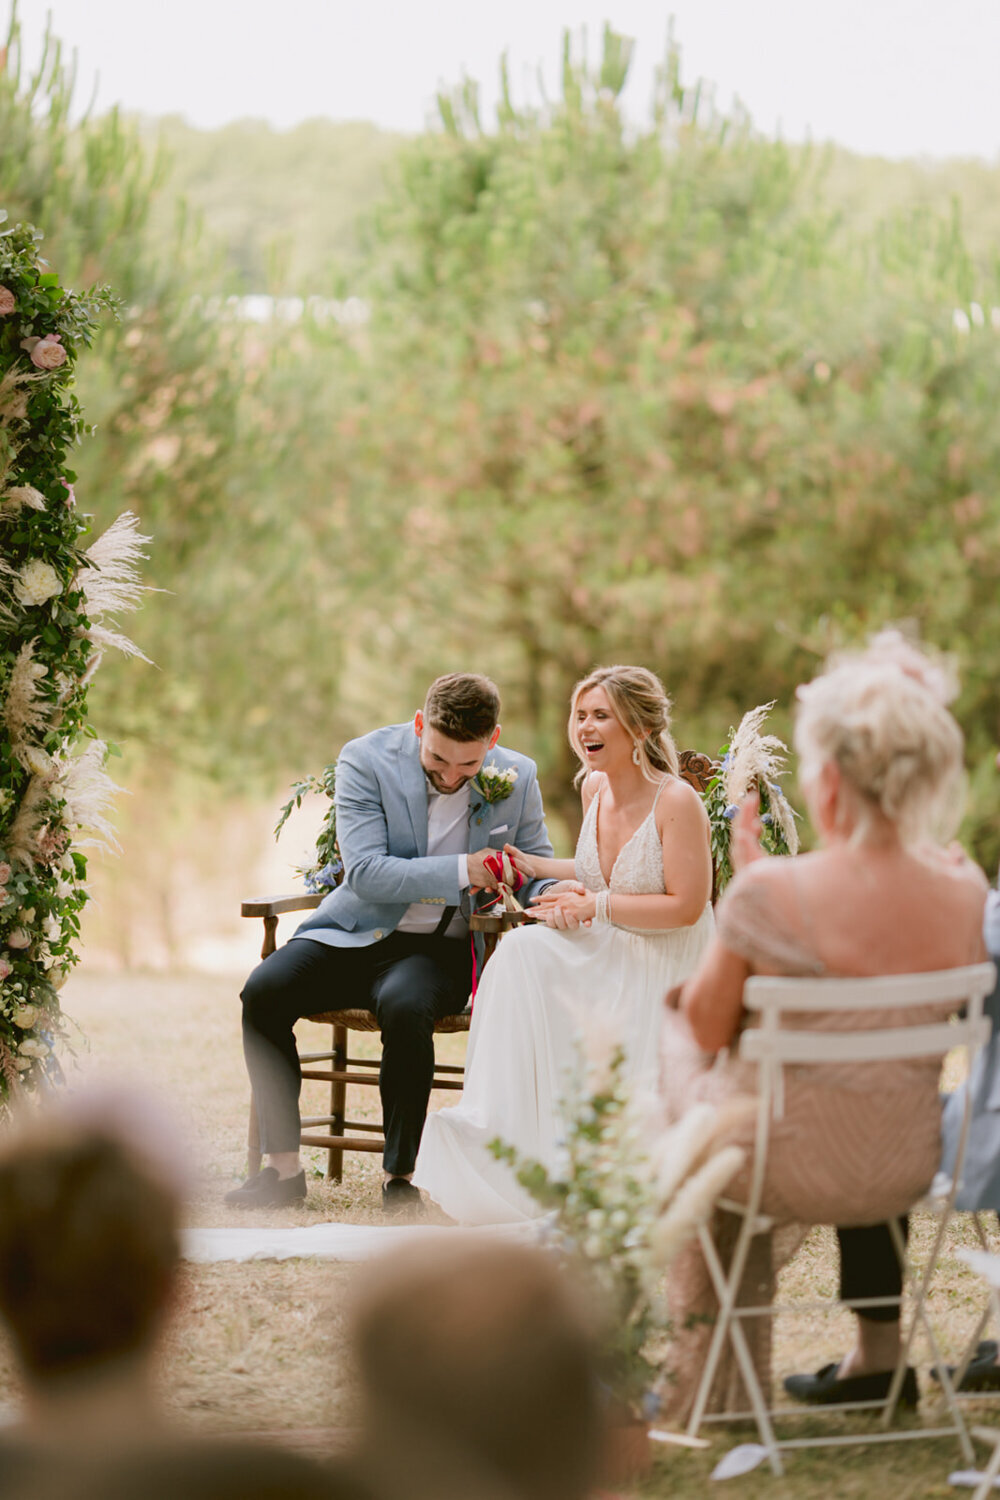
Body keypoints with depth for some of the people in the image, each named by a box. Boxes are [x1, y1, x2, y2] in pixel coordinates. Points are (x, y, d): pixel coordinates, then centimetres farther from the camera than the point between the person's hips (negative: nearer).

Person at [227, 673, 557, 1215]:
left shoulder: (517, 778, -1)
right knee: (263, 992, -25)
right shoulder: (366, 759, -9)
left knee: (404, 1006, -35)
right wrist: (461, 871, -25)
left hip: (440, 948, -1)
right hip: (356, 932, 1)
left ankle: (399, 1176, -22)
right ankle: (284, 1168, -14)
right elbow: (365, 871, -17)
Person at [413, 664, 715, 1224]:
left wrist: (595, 906, -19)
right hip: (604, 957, 7)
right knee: (523, 951, -21)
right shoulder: (595, 787, 6)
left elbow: (685, 906, -20)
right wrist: (538, 867, 13)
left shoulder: (677, 802, -18)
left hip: (661, 972, -7)